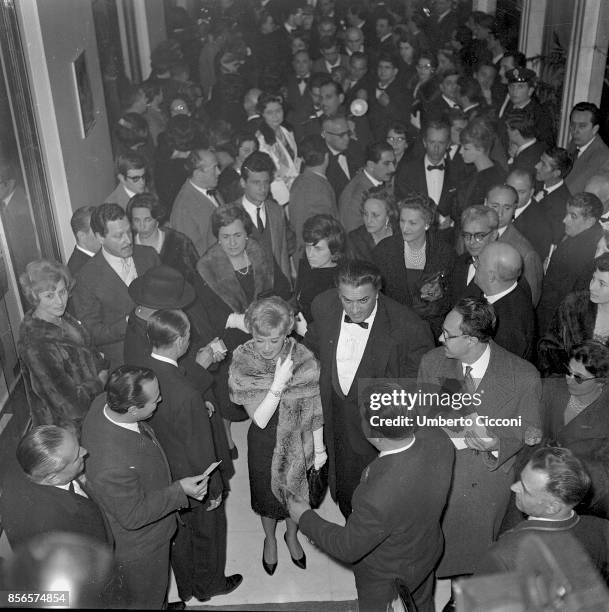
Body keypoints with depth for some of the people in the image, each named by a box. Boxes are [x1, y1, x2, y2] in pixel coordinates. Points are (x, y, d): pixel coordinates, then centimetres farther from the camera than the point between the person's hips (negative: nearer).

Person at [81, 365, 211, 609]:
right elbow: (133, 516, -30)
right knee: (144, 599, 24)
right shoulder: (113, 467, -46)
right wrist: (180, 491, -29)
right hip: (137, 548, -8)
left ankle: (160, 604, 61)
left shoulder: (103, 403, -21)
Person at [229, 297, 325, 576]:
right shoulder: (242, 363, -23)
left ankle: (292, 535, 55)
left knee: (296, 494, 23)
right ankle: (270, 539, 54)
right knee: (267, 496, 23)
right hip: (265, 445, 0)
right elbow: (260, 419, -23)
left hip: (299, 442, 1)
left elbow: (314, 409, -8)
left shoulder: (304, 359, -21)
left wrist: (319, 448, 1)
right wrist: (279, 383, -35)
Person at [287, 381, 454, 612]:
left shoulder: (378, 499, -48)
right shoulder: (438, 439, -30)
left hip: (386, 577, -5)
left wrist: (305, 518, -13)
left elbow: (347, 549, -27)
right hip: (429, 549, 5)